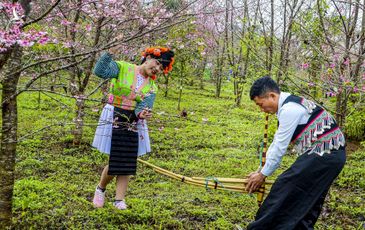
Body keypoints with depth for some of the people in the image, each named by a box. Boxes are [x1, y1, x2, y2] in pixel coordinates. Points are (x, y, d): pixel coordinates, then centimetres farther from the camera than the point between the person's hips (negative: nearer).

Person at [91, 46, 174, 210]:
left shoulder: (152, 88, 6)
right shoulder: (122, 68, -6)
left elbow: (144, 107, -8)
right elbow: (100, 71, -20)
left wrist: (142, 114, -31)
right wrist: (110, 53, -33)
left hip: (134, 124, 5)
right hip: (114, 120, -4)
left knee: (128, 163, 3)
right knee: (115, 161, -4)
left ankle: (120, 199, 15)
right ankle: (100, 189, 24)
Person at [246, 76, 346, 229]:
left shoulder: (289, 109, -19)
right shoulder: (289, 105, 13)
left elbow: (280, 147, -15)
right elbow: (277, 142, 18)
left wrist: (263, 174, -4)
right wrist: (262, 169, 18)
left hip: (323, 155, -10)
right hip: (330, 154, 10)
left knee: (285, 189, -8)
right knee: (309, 201, 17)